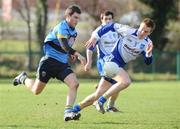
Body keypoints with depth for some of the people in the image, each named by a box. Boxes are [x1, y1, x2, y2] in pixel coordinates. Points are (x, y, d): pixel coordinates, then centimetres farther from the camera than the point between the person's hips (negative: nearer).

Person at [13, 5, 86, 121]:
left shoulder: (73, 31, 10)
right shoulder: (62, 27, -19)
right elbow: (64, 46, -34)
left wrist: (71, 54, 10)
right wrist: (78, 55, -45)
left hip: (63, 64, 7)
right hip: (50, 62, -7)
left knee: (74, 84, -18)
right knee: (36, 90, 5)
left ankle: (68, 112, -18)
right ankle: (23, 79, 36)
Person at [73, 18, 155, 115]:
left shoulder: (147, 43, 0)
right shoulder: (129, 31, -14)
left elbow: (148, 62, -5)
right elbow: (112, 26, -3)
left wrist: (149, 53, -27)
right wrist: (95, 36, -6)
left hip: (119, 66, 6)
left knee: (97, 95, 9)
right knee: (126, 81, -32)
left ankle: (75, 109, 23)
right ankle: (102, 101, -21)